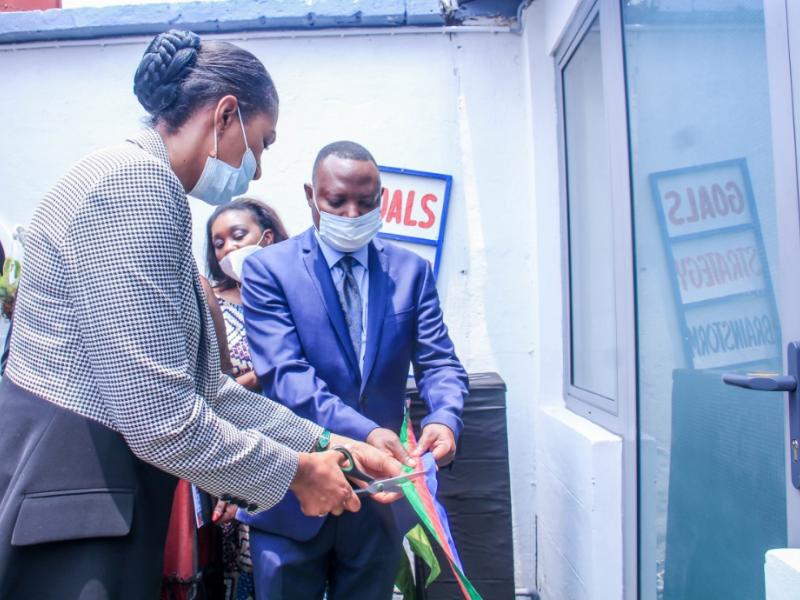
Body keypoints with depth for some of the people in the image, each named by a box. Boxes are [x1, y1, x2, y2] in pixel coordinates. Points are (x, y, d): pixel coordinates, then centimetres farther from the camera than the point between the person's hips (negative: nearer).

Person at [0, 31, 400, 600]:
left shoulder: (150, 187, 14)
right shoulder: (138, 182, -17)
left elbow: (202, 386, 12)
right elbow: (161, 418, -24)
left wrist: (328, 444, 8)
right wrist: (296, 471, -9)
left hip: (105, 498, 10)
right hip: (67, 508, -10)